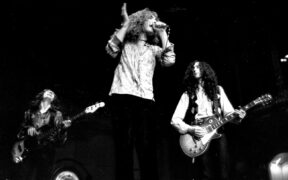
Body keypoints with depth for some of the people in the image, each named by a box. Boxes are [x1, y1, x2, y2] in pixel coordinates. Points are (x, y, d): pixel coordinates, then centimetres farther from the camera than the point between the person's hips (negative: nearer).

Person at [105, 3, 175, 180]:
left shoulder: (154, 49, 25)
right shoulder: (125, 43, 20)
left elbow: (169, 60, 6)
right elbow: (111, 50, -1)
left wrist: (163, 33, 14)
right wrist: (126, 23, 6)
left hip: (145, 99, 2)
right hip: (122, 97, -2)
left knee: (147, 148, -9)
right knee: (124, 145, -10)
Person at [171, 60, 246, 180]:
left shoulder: (217, 90, 15)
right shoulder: (188, 94, 7)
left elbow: (228, 112, 13)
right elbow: (175, 120, 2)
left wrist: (237, 116, -9)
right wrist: (190, 130, -12)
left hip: (217, 132, 2)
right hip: (198, 138, -1)